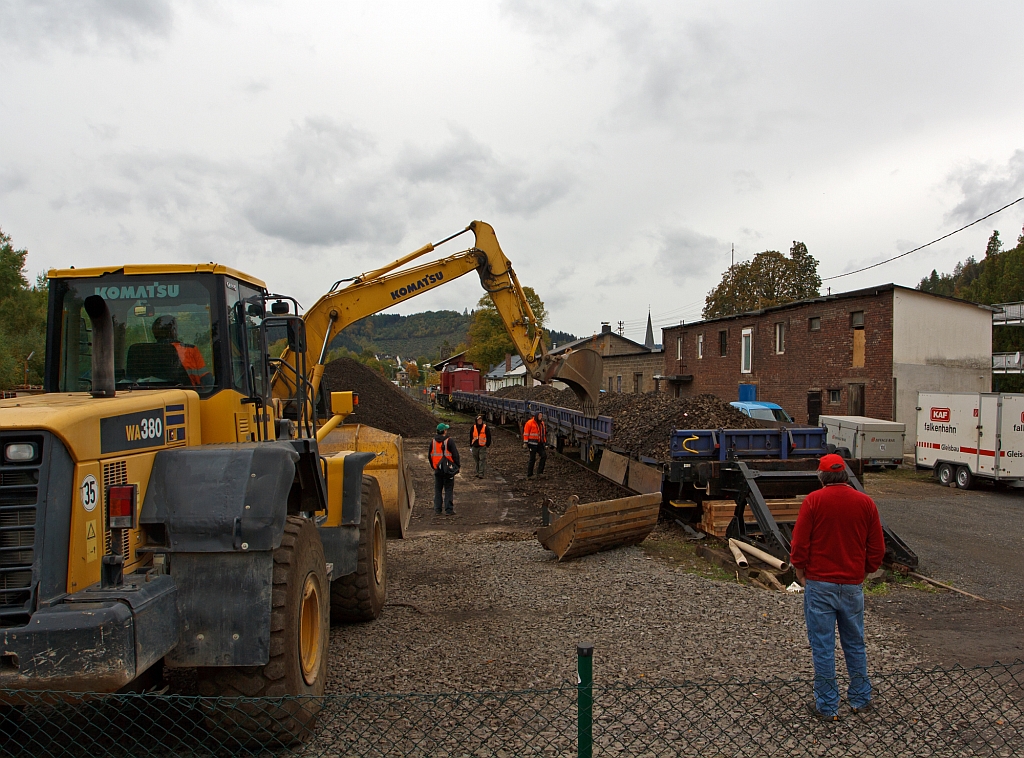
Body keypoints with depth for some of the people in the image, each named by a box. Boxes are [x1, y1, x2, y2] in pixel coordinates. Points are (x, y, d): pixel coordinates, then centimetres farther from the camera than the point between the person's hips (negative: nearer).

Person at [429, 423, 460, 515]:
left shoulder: (433, 441, 6)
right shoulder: (449, 441, -10)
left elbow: (430, 455, 14)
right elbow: (455, 454, -9)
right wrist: (457, 466, 1)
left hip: (437, 469, 4)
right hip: (448, 469, -4)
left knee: (438, 490, 11)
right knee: (449, 490, 1)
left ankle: (437, 509, 9)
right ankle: (449, 509, -2)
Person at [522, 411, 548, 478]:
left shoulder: (542, 423, 14)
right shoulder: (530, 423, -7)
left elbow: (543, 435, 20)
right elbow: (526, 433, -9)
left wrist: (545, 444, 18)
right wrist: (525, 443, -13)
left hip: (540, 444, 6)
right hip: (532, 443, -6)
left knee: (544, 456, -7)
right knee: (532, 459, -2)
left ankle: (539, 472, -2)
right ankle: (529, 475, 8)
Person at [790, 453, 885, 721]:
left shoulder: (813, 501, -10)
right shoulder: (866, 502, 0)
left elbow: (799, 544, -11)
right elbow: (877, 548, 5)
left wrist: (801, 574, 4)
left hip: (819, 584, -3)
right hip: (853, 585, 4)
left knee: (823, 646, 5)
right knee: (855, 644, 19)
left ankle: (827, 706, 13)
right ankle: (860, 699, 31)